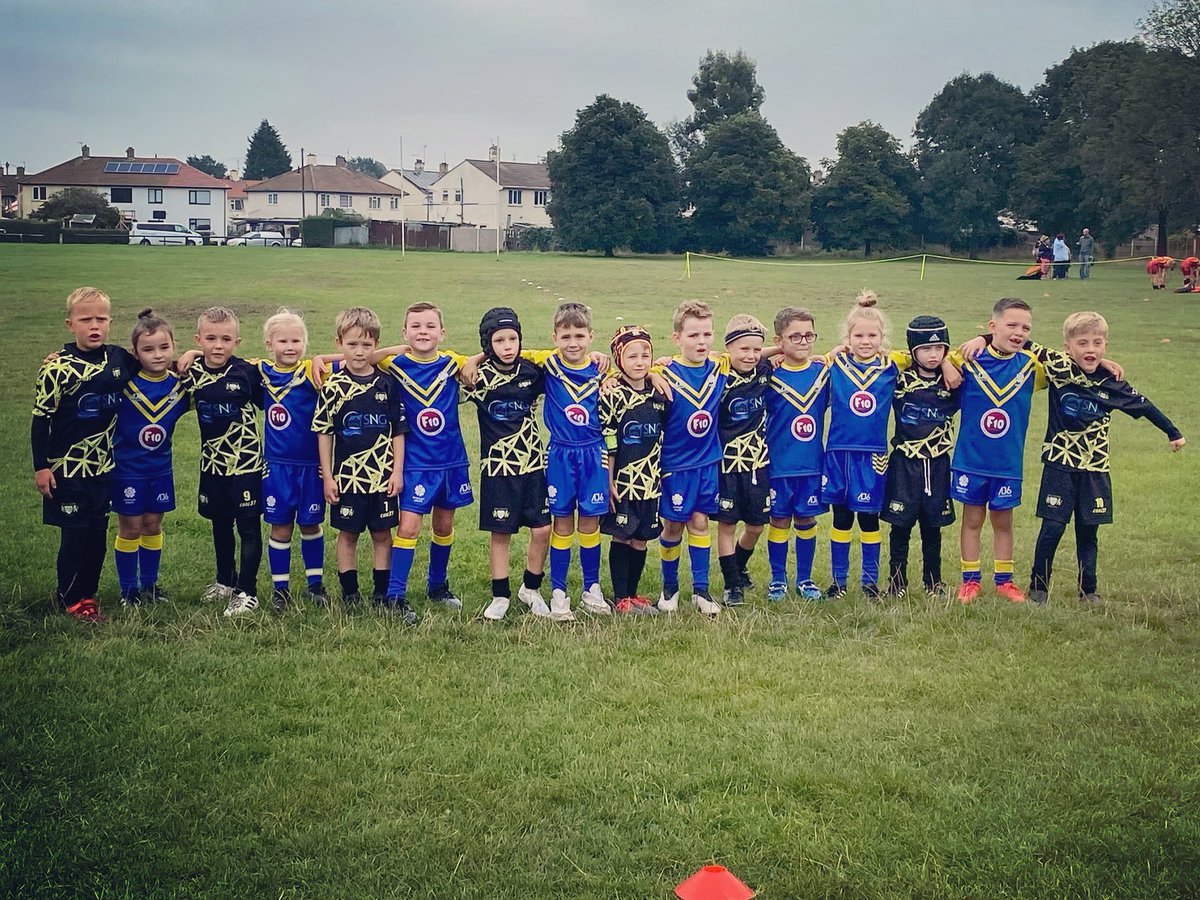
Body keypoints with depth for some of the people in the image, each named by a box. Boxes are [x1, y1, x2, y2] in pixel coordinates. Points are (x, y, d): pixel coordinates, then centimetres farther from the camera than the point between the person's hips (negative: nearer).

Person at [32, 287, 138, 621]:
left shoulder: (120, 359, 0)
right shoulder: (57, 367, -13)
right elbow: (41, 418, -10)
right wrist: (41, 466, -10)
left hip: (104, 465, 5)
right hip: (67, 467, -5)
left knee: (98, 534, 10)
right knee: (75, 534, 2)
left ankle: (87, 594, 24)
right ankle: (70, 598, 18)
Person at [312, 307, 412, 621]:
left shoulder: (387, 383, -1)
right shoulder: (333, 386, -4)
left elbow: (398, 430, 4)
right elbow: (323, 432, -1)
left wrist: (398, 470, -1)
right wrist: (327, 476, -3)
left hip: (382, 475, 1)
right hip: (346, 475, -1)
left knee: (382, 534, 9)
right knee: (348, 534, 9)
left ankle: (384, 594, 19)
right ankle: (349, 594, 19)